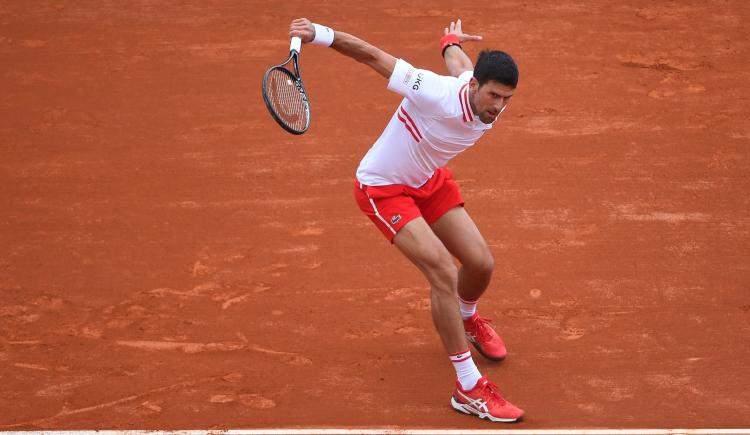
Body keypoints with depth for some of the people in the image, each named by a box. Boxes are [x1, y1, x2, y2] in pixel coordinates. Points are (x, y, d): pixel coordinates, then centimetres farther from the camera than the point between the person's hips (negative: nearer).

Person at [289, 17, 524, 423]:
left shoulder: (488, 111, -14)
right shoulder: (436, 93, -37)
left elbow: (455, 59, 8)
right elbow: (373, 56, -30)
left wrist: (452, 41, 31)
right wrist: (321, 34, -39)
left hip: (431, 180, 7)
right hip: (383, 188, -7)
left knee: (480, 264, 5)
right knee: (443, 270, -22)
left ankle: (466, 318, 45)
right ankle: (468, 388, -15)